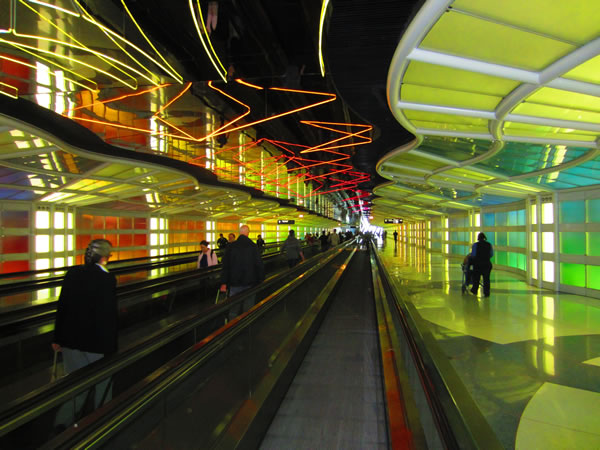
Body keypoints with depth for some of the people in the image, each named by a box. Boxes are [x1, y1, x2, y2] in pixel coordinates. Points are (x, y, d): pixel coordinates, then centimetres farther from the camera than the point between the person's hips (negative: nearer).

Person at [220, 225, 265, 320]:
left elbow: (225, 266, -2)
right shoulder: (253, 246, -6)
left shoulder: (230, 246, -3)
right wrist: (261, 280, 6)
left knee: (233, 309, 8)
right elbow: (260, 265, -4)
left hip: (234, 283, 1)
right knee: (248, 309, 10)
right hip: (250, 283, -1)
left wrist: (223, 283, 2)